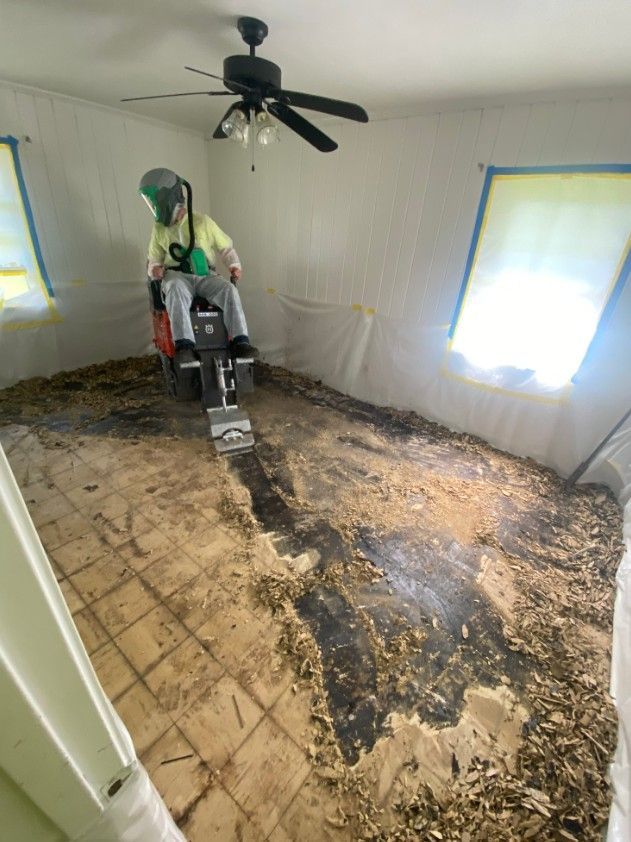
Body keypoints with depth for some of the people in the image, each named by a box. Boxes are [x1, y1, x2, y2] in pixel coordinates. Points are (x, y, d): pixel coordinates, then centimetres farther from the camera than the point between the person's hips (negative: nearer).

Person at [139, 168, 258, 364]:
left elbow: (225, 246, 15)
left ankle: (240, 341, -38)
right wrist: (154, 268, 0)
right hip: (177, 276, 1)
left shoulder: (202, 222, 9)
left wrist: (234, 265, -4)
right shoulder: (159, 229, 17)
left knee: (229, 290, -32)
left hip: (206, 276, 0)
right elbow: (154, 258, 24)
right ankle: (184, 345, -50)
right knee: (176, 292, -38)